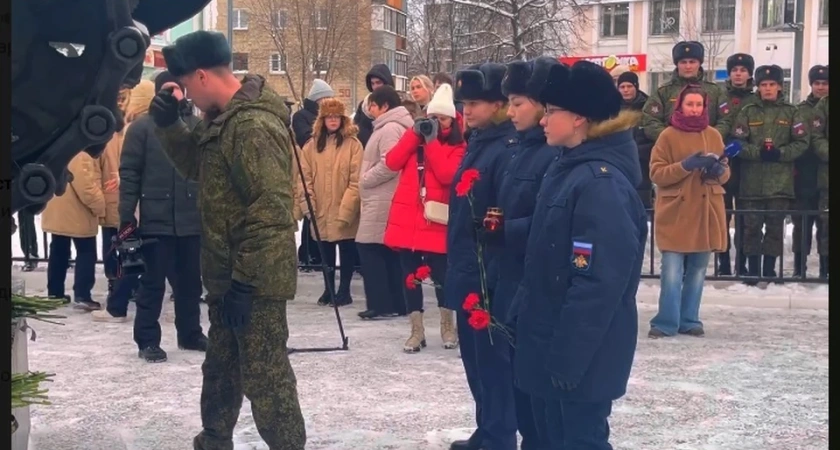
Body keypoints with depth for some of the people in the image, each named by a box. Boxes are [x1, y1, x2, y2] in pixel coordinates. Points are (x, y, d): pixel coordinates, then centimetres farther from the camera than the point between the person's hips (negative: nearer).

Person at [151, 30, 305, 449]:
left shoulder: (254, 126, -24)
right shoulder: (223, 117, 8)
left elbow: (272, 210, -27)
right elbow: (196, 164, 23)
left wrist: (245, 280, -24)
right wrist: (169, 123, 5)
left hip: (255, 279, -11)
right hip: (228, 271, 11)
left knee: (265, 374, -2)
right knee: (221, 365, 24)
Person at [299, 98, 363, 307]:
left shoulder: (353, 144, -6)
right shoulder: (312, 145, 7)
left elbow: (356, 180, -11)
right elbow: (305, 178, 4)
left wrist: (346, 208, -16)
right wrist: (308, 204, -6)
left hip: (345, 212, -4)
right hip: (320, 211, 4)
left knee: (347, 251, 5)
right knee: (326, 251, 13)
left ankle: (344, 290, 16)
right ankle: (329, 288, 25)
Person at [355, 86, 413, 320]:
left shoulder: (390, 128, -14)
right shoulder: (392, 126, 19)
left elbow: (389, 165, -23)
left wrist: (365, 179, -11)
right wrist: (367, 179, 14)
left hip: (382, 201, -11)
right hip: (382, 200, 11)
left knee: (370, 248, -8)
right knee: (390, 251, 11)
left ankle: (380, 303, -6)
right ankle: (397, 303, 15)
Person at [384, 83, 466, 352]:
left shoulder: (457, 147, 1)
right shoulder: (414, 138, 12)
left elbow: (447, 175, -17)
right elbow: (392, 163, -3)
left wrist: (432, 141, -12)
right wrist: (415, 134, -7)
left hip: (435, 220, -3)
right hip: (407, 217, 4)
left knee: (441, 275, 0)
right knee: (409, 275, 5)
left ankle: (447, 326, 21)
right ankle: (417, 330, 14)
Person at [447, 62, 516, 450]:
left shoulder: (508, 150, -16)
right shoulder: (478, 144, 12)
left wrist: (492, 277, -23)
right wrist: (458, 266, 16)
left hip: (488, 276, -9)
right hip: (467, 271, 9)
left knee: (492, 359, 1)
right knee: (475, 358, 17)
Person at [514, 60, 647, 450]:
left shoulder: (602, 183, -21)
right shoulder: (570, 170, 9)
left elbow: (598, 282, -25)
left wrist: (567, 356, -23)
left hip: (583, 352, -9)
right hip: (561, 343, 9)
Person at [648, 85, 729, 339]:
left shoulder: (714, 136, 9)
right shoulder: (668, 136, -2)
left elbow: (725, 174, 12)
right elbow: (656, 173, -7)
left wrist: (718, 170, -11)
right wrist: (685, 166, -20)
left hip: (705, 213, 4)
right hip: (675, 213, -4)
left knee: (697, 271, 8)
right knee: (672, 273, -8)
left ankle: (689, 321, 19)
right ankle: (666, 322, 2)